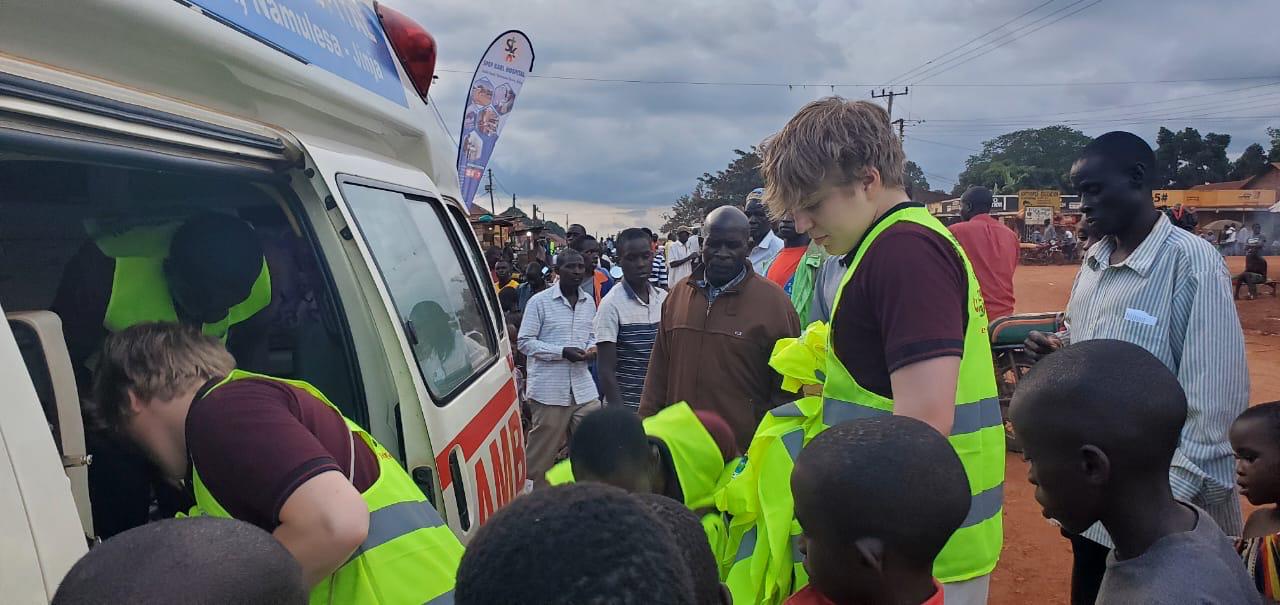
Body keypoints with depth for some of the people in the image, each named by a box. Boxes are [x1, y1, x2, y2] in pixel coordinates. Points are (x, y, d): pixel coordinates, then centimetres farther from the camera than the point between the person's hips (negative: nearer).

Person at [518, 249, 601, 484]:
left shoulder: (589, 301, 11)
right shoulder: (540, 301, -6)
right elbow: (524, 342, -7)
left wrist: (592, 348, -1)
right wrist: (562, 352, -17)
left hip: (583, 387, 5)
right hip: (549, 388, -5)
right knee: (542, 449, 3)